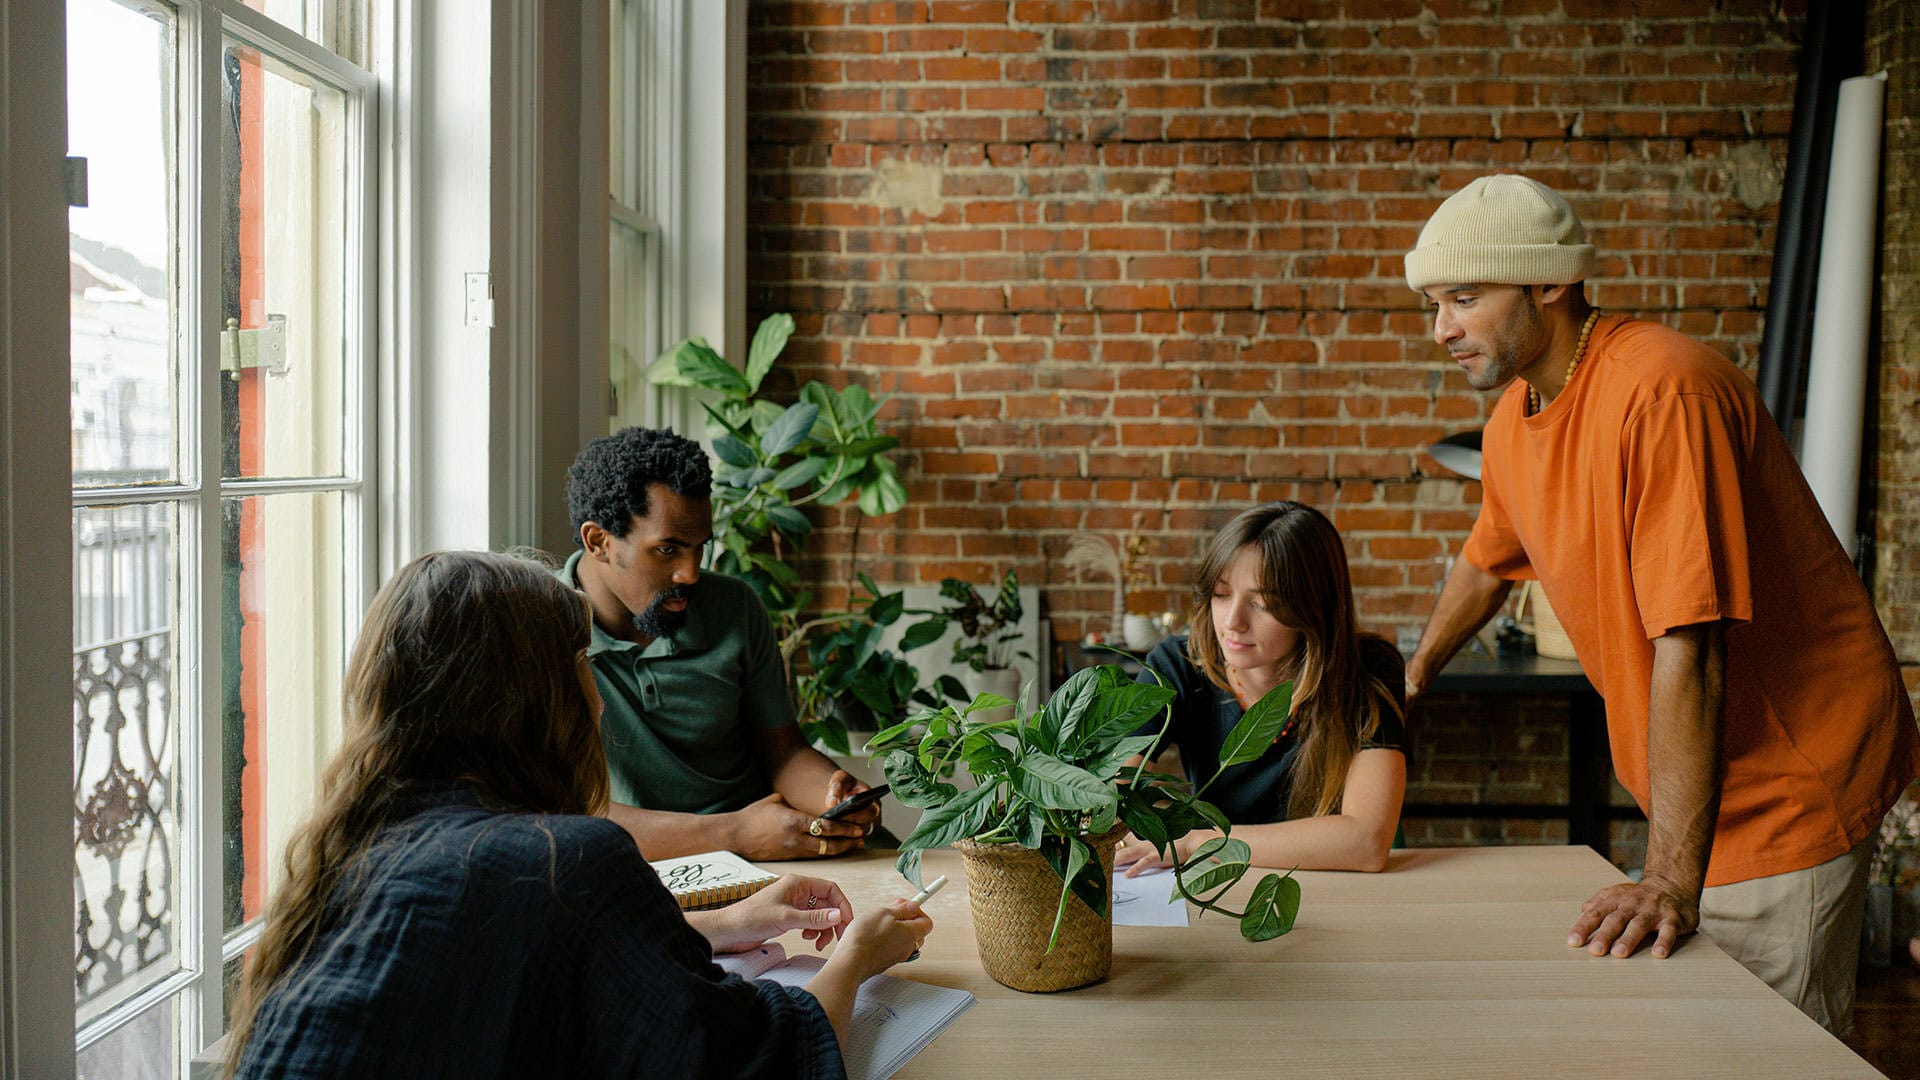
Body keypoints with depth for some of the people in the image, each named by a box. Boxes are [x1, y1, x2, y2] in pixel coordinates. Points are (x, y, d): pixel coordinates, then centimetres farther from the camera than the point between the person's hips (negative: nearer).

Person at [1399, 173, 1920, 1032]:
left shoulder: (1660, 388, -25)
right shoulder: (1512, 418, 4)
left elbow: (1689, 645, -31)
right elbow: (1488, 566, 25)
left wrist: (1672, 880, -33)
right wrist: (1410, 674, 33)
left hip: (1788, 784, -8)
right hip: (1689, 793, 8)